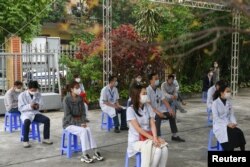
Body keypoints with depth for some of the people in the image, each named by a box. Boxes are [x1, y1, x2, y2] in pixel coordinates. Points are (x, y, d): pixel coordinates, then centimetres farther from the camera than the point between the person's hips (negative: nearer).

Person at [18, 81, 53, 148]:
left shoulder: (38, 94, 2)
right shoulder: (22, 95, -8)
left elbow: (41, 105, 5)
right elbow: (20, 108, -10)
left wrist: (38, 106, -20)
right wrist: (29, 106, -26)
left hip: (36, 113, 4)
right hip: (26, 113, -4)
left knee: (47, 120, -21)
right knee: (27, 122, -37)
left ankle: (46, 138, -8)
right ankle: (25, 141, -23)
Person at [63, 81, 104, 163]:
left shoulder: (80, 99, 4)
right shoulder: (66, 99, -14)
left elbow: (83, 112, 6)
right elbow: (67, 115, -17)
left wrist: (83, 122, -12)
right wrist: (79, 124, -23)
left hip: (79, 122, 5)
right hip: (69, 123, -5)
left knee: (88, 130, -24)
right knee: (83, 131, -29)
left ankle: (95, 152, -24)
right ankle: (84, 155, -25)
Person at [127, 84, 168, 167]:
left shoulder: (148, 107, 5)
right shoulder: (131, 109, -13)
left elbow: (152, 124, -1)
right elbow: (137, 128, -18)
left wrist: (155, 138, -18)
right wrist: (152, 138, -23)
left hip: (148, 138, 5)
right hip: (136, 140, -5)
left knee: (164, 149, -23)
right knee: (157, 150, -29)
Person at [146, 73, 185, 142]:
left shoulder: (158, 90, 10)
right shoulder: (147, 90, -15)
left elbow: (164, 100, 4)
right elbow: (148, 104, -22)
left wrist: (170, 109, -11)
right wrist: (157, 112, -32)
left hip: (159, 110, 8)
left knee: (171, 115, -1)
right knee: (158, 117, -35)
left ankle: (174, 136, 12)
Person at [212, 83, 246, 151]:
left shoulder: (229, 102, 8)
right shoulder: (215, 103, -10)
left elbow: (231, 114, 9)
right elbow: (216, 118, -14)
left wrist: (234, 123, -11)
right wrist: (227, 124, -21)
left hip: (229, 125, 5)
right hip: (219, 125, -5)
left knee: (239, 133, -23)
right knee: (231, 135, -30)